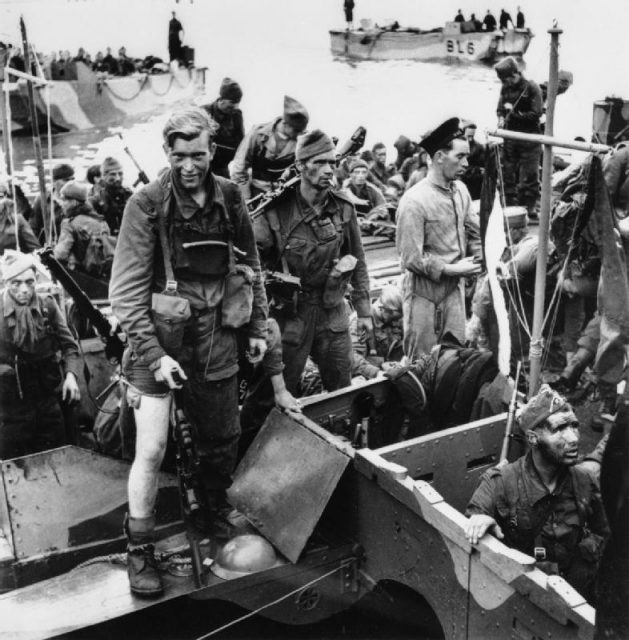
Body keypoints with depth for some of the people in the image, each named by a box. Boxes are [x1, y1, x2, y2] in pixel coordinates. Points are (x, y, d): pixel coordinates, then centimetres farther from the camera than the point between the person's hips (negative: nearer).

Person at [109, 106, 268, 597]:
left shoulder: (229, 198, 0)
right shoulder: (147, 204, -13)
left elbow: (251, 266, 13)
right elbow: (126, 290, -14)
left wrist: (258, 326, 11)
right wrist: (154, 354, -19)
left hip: (215, 337, 4)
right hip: (158, 337, -4)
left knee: (223, 438, 16)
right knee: (152, 449, -6)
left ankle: (214, 514, 41)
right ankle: (140, 550, 12)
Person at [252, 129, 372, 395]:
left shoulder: (343, 208, -1)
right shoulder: (276, 211, -13)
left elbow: (358, 260, 7)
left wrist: (363, 310, 8)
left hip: (333, 313, 3)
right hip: (290, 314, -3)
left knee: (343, 393, 14)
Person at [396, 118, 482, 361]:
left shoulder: (460, 190, 2)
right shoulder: (415, 201, -19)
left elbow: (473, 229, 14)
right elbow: (411, 258, -18)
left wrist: (478, 257, -4)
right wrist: (451, 269, -16)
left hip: (455, 286, 6)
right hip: (425, 289, -6)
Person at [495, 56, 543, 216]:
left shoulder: (532, 88, -8)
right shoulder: (505, 88, 8)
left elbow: (536, 114, -12)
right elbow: (500, 108, 17)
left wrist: (515, 113, -14)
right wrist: (501, 118, -5)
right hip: (510, 136, 5)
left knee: (528, 176, -4)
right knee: (508, 174, 7)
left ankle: (529, 207, 4)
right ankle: (510, 206, 17)